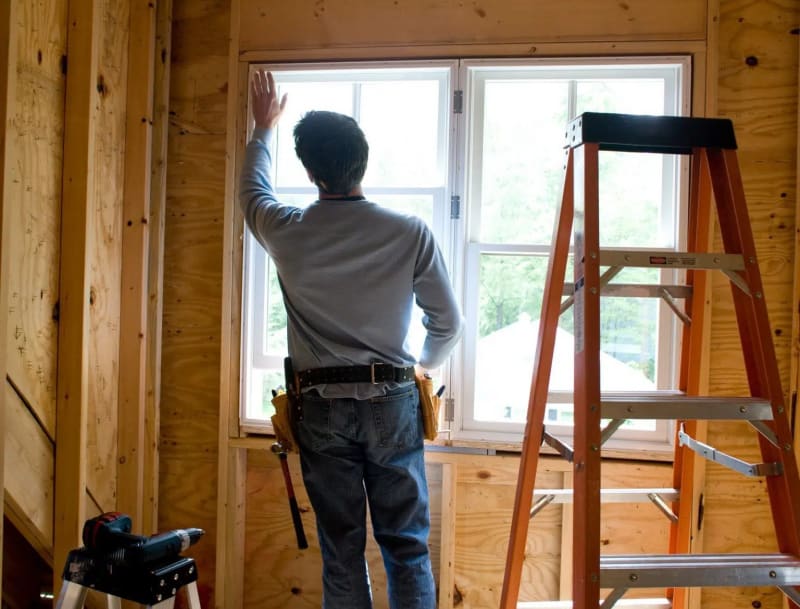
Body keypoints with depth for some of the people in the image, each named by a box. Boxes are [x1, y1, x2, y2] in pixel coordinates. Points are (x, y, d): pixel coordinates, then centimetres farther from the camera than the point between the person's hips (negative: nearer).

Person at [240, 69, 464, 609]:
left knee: (342, 553, 11)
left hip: (322, 407, 1)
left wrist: (263, 128, 37)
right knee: (407, 549, 9)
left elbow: (254, 190, 21)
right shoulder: (410, 233, -7)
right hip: (392, 402, -1)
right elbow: (449, 323, 2)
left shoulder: (288, 233, -3)